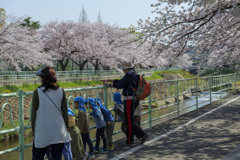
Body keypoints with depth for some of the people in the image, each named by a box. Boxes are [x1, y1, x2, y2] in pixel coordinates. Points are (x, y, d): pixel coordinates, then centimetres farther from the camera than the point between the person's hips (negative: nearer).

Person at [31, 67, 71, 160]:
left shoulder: (37, 92, -8)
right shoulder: (61, 91, -2)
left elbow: (34, 113, -3)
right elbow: (65, 111, 3)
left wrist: (33, 129, 8)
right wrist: (66, 127, 14)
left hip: (42, 131, -2)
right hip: (59, 131, 2)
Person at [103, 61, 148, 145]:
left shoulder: (129, 74, -13)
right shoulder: (133, 74, 17)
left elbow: (121, 85, -16)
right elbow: (121, 81, 22)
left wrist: (108, 84, -7)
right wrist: (109, 80, 21)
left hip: (129, 100, -10)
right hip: (134, 99, 10)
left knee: (129, 121, 1)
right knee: (130, 120, 15)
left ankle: (129, 140, 12)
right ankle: (142, 135, 12)